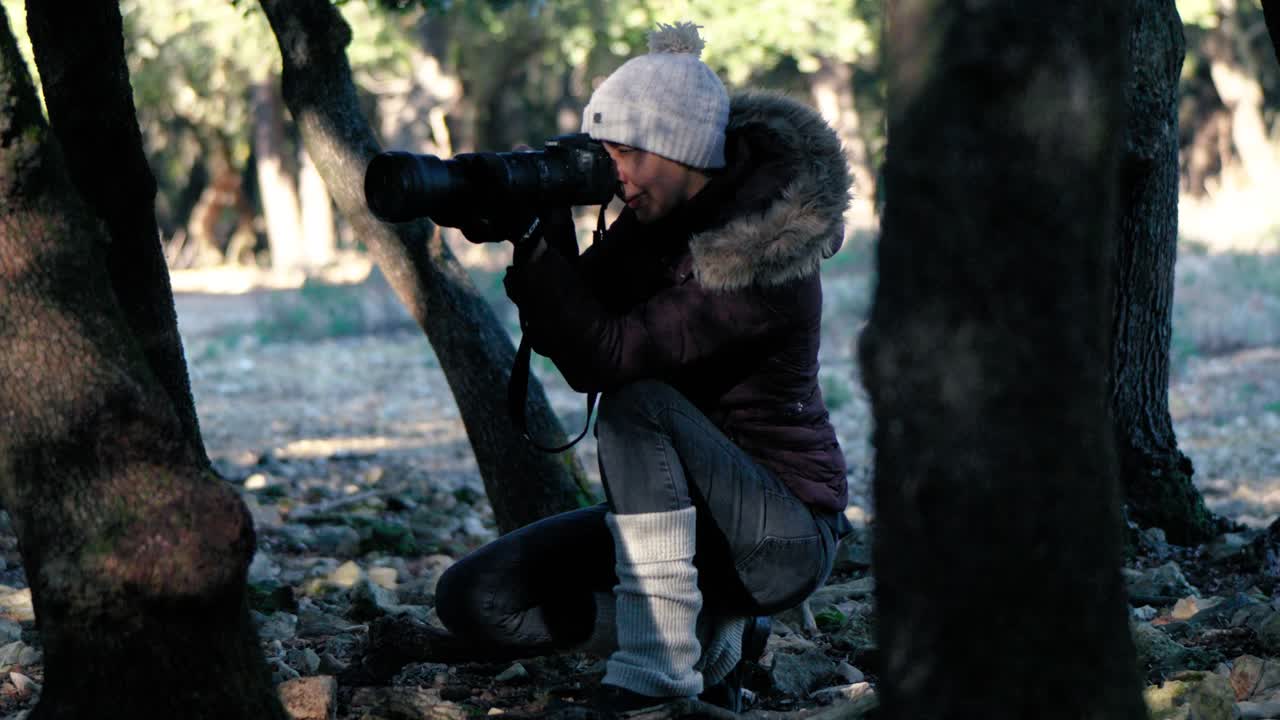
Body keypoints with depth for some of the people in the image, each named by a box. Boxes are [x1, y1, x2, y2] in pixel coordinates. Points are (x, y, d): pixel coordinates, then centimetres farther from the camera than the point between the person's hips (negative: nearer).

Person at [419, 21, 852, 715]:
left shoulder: (764, 254, -23)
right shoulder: (654, 218, 2)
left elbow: (607, 356, -29)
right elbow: (574, 350, 0)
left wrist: (539, 242, -24)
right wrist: (536, 247, -15)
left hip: (783, 537, -8)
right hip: (680, 514, 8)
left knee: (638, 402, -33)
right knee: (473, 599, -6)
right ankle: (707, 631, 0)